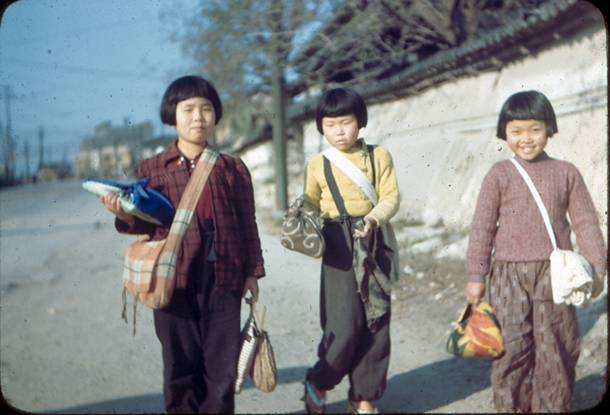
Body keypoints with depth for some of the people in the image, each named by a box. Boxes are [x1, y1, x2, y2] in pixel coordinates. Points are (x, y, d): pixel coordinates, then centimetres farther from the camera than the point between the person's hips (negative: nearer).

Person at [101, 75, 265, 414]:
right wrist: (126, 215, -12)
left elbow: (247, 224, 9)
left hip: (223, 277, 1)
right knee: (180, 362, 7)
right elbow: (147, 223, 9)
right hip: (174, 277, 0)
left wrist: (252, 271, 6)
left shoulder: (232, 169, 8)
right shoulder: (152, 168, 6)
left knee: (222, 363, 6)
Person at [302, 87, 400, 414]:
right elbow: (311, 205, 11)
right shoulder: (318, 164, 4)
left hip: (374, 244, 2)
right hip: (338, 248, -2)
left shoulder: (378, 156, 4)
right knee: (344, 323, -10)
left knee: (376, 322, 6)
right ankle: (318, 382, 14)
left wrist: (374, 218, -19)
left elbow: (391, 196, -2)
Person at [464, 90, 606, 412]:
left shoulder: (566, 173, 3)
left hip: (554, 275, 1)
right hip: (510, 274, -1)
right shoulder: (499, 175, -1)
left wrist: (595, 269, 4)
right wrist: (476, 276, 0)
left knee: (556, 347, 7)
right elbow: (482, 227, 1)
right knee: (513, 348, 4)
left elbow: (585, 222, 7)